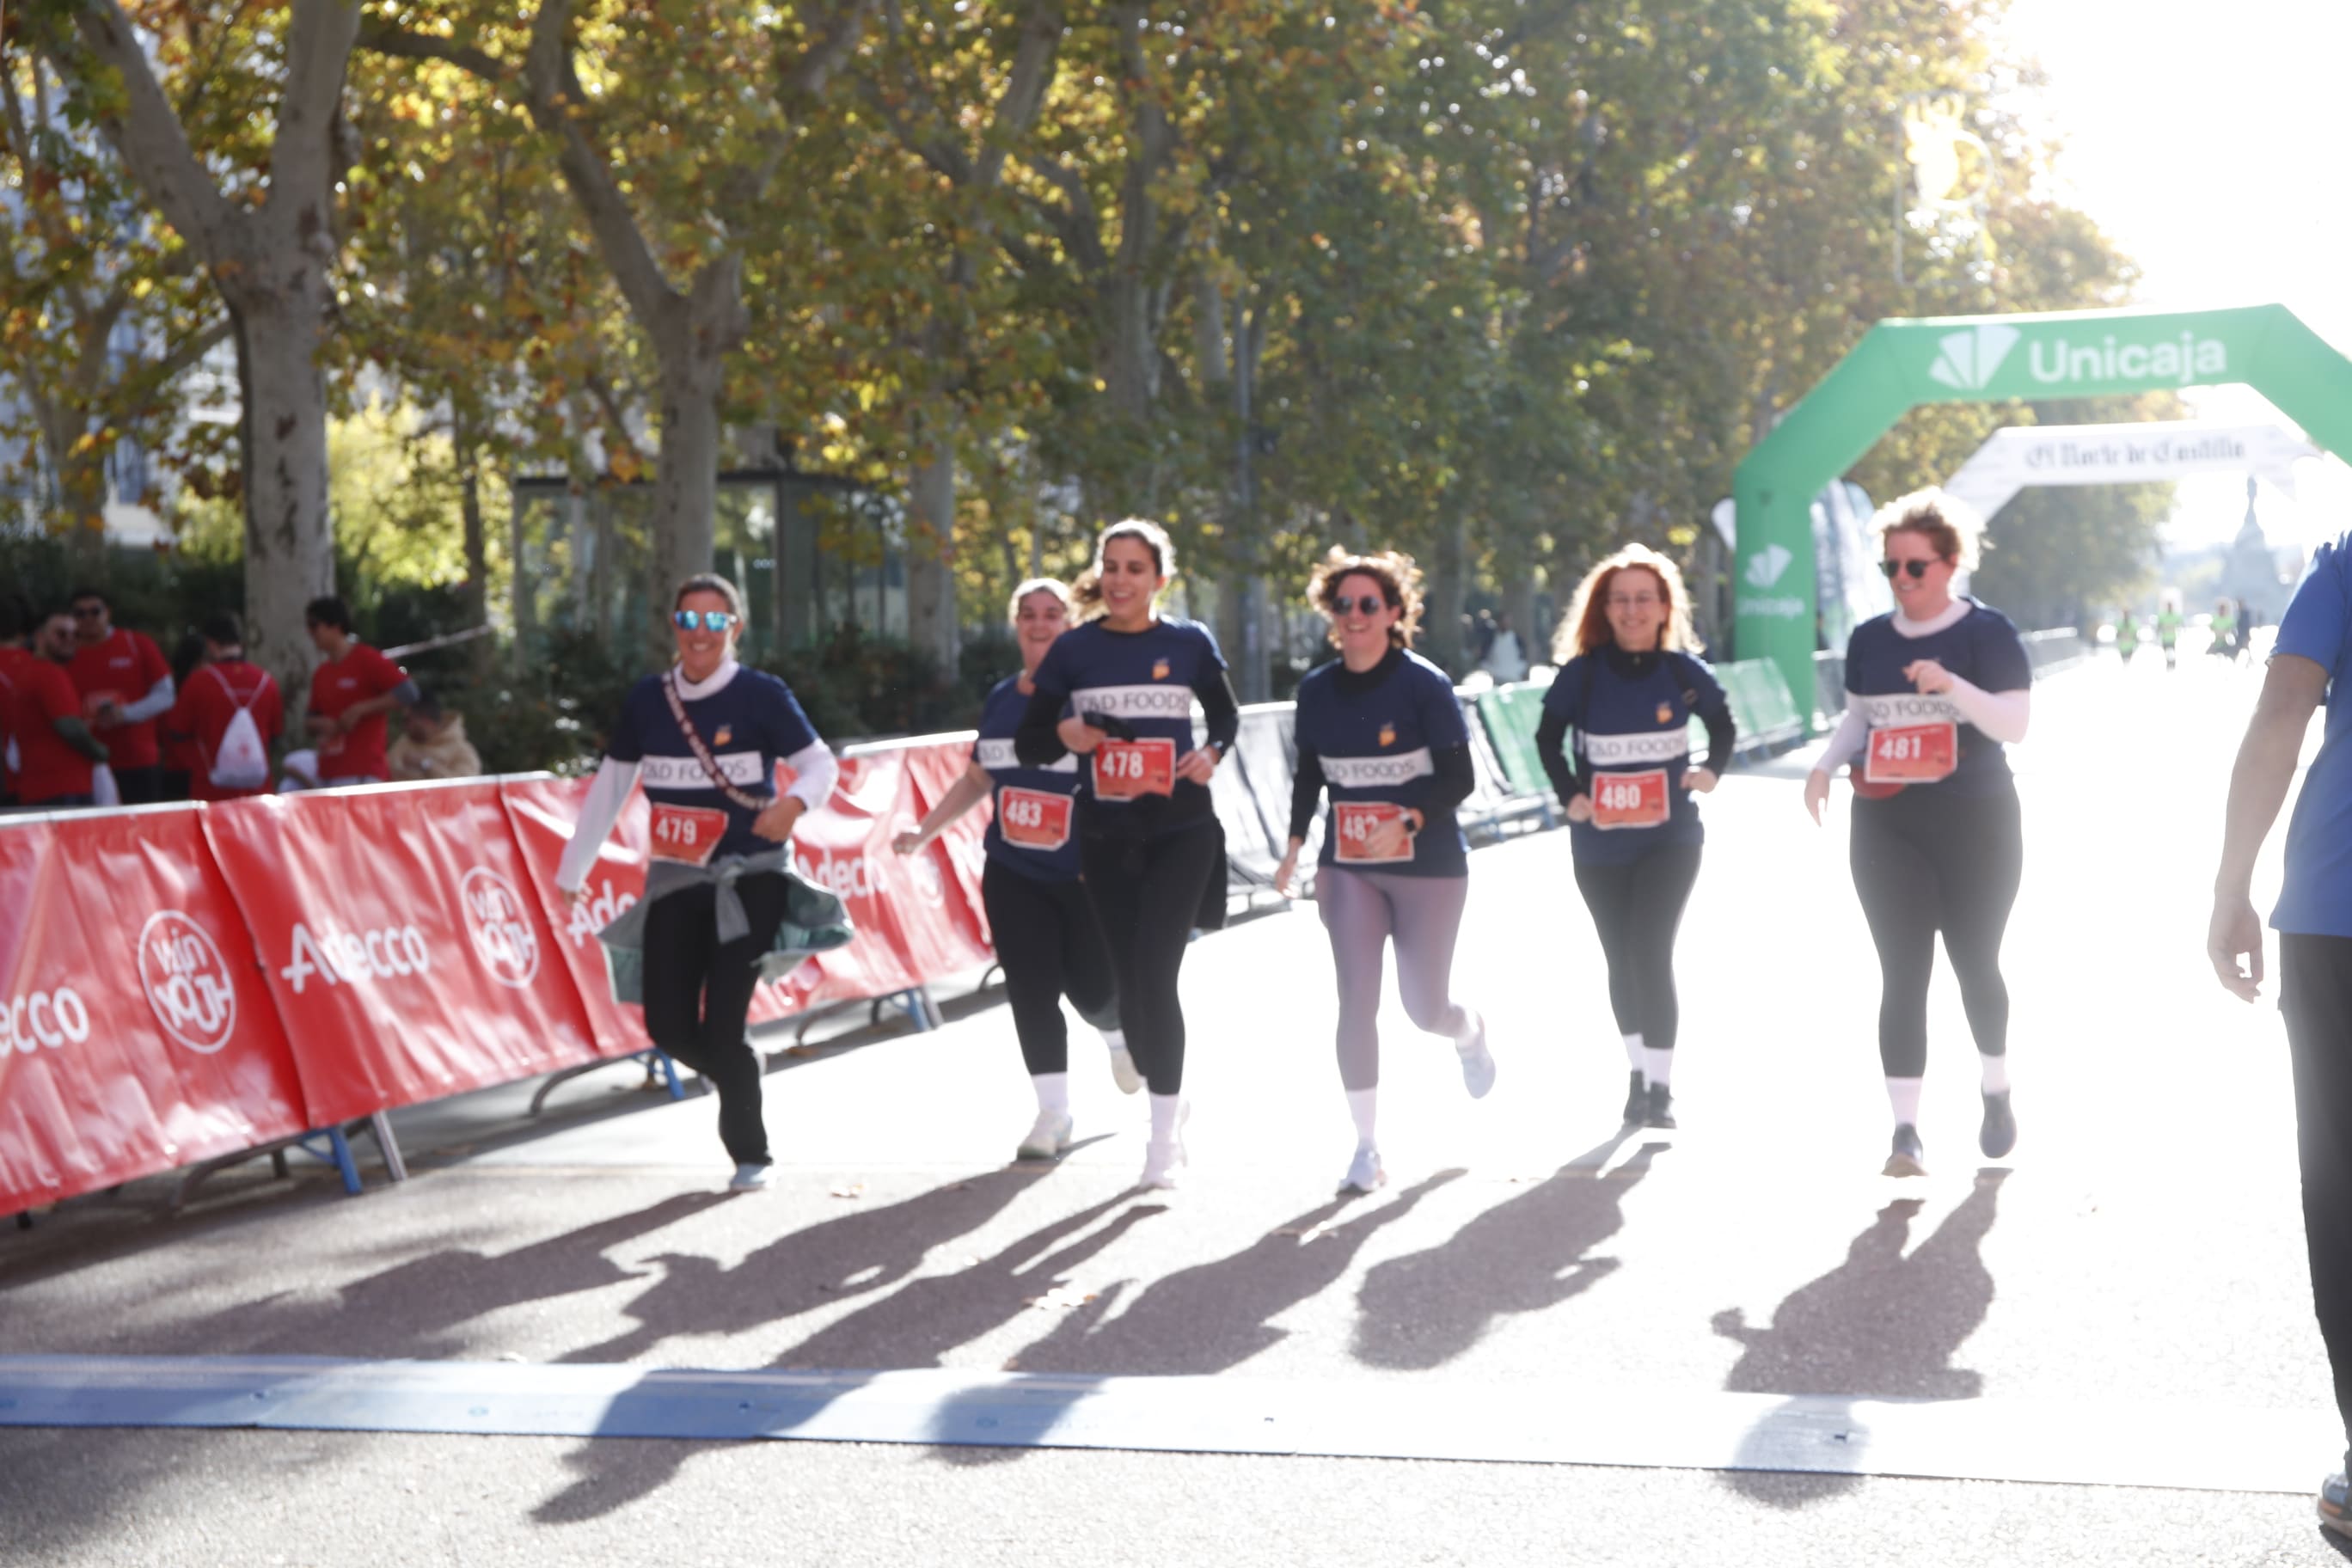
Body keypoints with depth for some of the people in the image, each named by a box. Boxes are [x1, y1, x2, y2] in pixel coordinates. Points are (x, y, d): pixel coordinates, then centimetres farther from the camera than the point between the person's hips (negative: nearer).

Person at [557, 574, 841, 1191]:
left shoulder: (762, 696, -8)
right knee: (668, 1025, 1)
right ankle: (739, 1078, 34)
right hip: (675, 882, 4)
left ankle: (750, 1153, 12)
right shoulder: (647, 699, 3)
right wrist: (572, 869, 15)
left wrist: (795, 802, -26)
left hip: (749, 878, -4)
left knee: (722, 1026, -10)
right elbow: (610, 786, 11)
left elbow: (821, 763, -4)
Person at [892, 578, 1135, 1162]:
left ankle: (1119, 1033, 37)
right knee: (1031, 988, -1)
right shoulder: (1001, 699, 8)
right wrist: (924, 833, 17)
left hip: (1088, 874, -4)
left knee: (1093, 989, 0)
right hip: (1014, 873, 4)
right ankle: (1053, 1113, 7)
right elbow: (978, 778, 20)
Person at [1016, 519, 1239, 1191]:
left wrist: (1212, 753, -5)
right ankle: (1168, 1095, 33)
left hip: (1181, 831, -2)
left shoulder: (1190, 643, -1)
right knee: (1129, 978, 9)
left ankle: (1164, 1137, -7)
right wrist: (1063, 735, -18)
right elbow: (1027, 743, 4)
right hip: (1105, 837, 2)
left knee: (1155, 973, -14)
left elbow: (1225, 714, 16)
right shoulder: (1074, 649, 0)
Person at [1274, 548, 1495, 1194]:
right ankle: (1367, 1147, 0)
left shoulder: (1425, 685, -11)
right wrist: (1296, 843, 2)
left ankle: (1470, 1033, 42)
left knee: (1424, 1007, 3)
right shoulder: (1316, 690, 1)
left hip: (1429, 866, -3)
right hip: (1347, 868, 3)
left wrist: (1408, 821, -29)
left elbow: (1459, 778, -13)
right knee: (1356, 1002, -8)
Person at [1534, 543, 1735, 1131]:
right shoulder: (1582, 673, -7)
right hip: (1599, 842, 2)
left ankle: (1661, 1084, -6)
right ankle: (1637, 1071, 28)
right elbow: (1548, 737, 7)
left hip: (1670, 838, -2)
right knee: (1621, 961, 11)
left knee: (1651, 953, -14)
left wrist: (1711, 770, -5)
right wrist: (1570, 795, -6)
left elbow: (1723, 724, 12)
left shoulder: (1682, 672, -5)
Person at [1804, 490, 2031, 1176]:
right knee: (1903, 973, -6)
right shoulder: (1868, 640, 5)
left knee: (1974, 962, 11)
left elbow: (2015, 723, -14)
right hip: (1887, 827, 3)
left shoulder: (1989, 633, -7)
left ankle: (1997, 1092, 36)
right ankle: (1906, 1129, -9)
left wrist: (1952, 685, -29)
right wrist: (1825, 764, 0)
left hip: (1975, 825, -2)